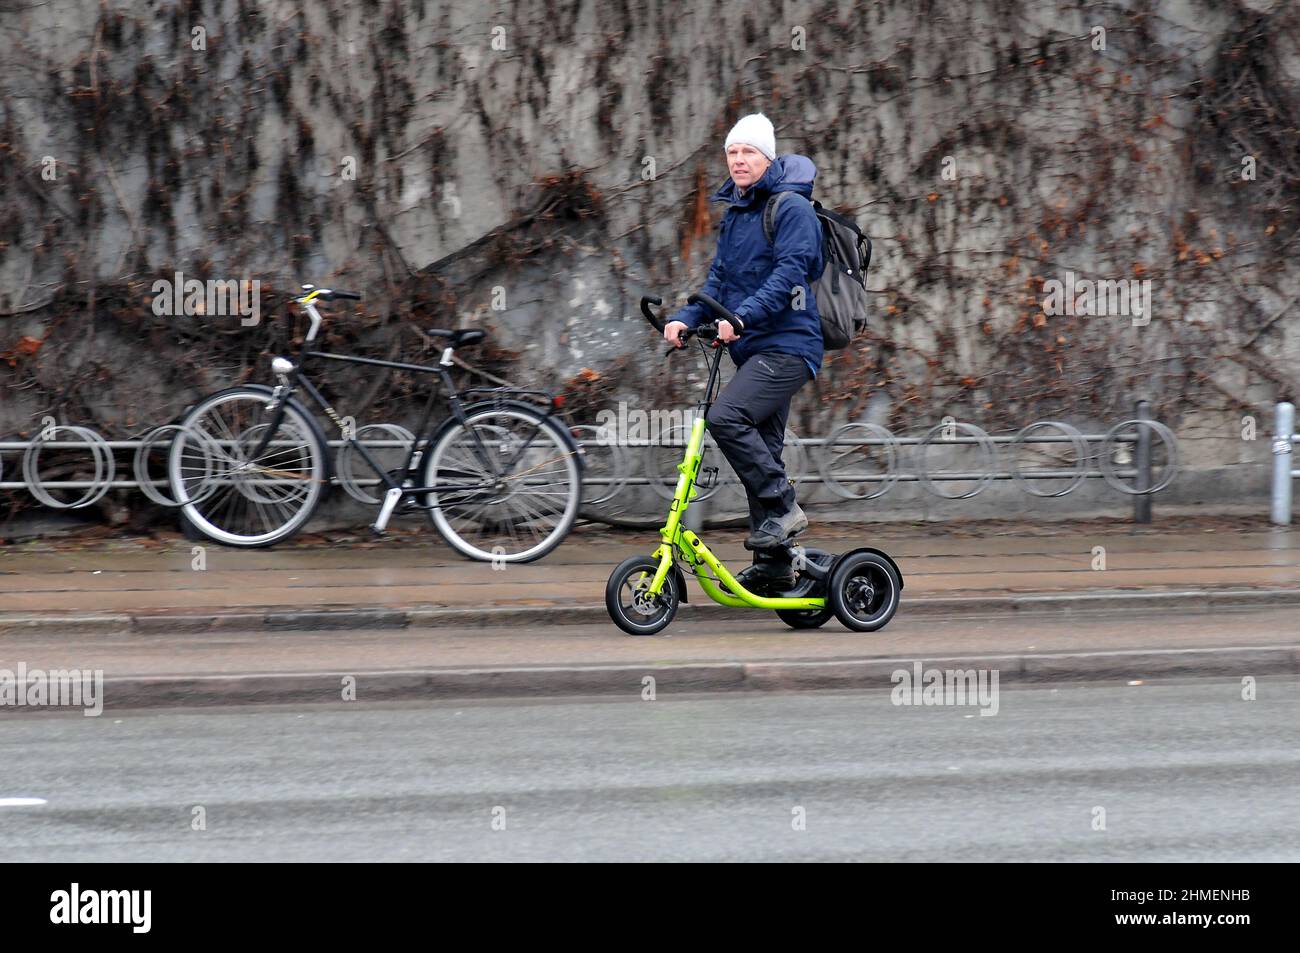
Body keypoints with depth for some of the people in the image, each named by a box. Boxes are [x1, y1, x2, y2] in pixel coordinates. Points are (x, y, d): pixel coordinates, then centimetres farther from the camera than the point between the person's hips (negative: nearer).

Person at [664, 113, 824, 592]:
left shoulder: (791, 208, -8)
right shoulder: (734, 213, 18)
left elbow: (789, 273, -20)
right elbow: (719, 279, 17)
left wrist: (742, 317, -30)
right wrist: (686, 318, 0)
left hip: (786, 345, -9)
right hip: (753, 349, 9)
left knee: (726, 417, -25)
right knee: (760, 449, 8)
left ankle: (782, 507, -14)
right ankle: (773, 565, 12)